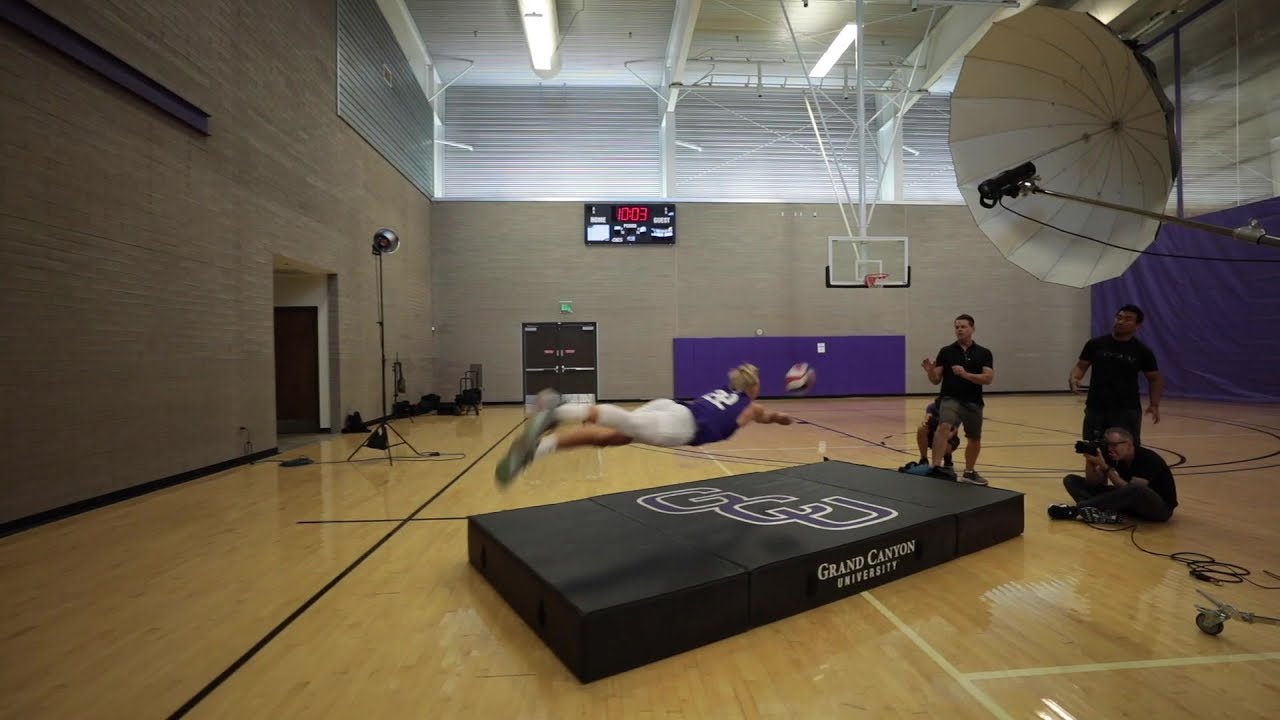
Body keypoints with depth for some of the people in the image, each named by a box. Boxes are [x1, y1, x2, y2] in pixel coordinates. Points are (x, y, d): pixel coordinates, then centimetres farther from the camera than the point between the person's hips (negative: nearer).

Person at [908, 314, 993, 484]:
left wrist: (966, 374, -23)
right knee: (944, 427, -31)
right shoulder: (946, 351, 2)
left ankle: (969, 472, 39)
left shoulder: (984, 353, 4)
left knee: (975, 439, 17)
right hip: (950, 399, -3)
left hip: (973, 402, 3)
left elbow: (988, 378, -9)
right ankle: (935, 466, -39)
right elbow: (936, 380, 1)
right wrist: (930, 371, -20)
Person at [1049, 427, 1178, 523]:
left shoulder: (1148, 459, -21)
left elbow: (1132, 490, -31)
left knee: (1137, 490, -43)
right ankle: (1105, 513, -34)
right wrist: (1089, 461, -22)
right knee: (1071, 480, -7)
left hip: (1160, 507, -6)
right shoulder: (1112, 455, -5)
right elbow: (1095, 483, -7)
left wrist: (1105, 467, -33)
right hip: (1129, 503, 6)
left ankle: (1076, 509, -35)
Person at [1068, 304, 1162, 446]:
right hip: (1095, 407, 1)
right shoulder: (1095, 344, 2)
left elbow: (1155, 378, 8)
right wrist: (1073, 378, -19)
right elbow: (1081, 366, 4)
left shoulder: (1142, 351, 1)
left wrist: (1154, 404, -5)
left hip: (1128, 410, -1)